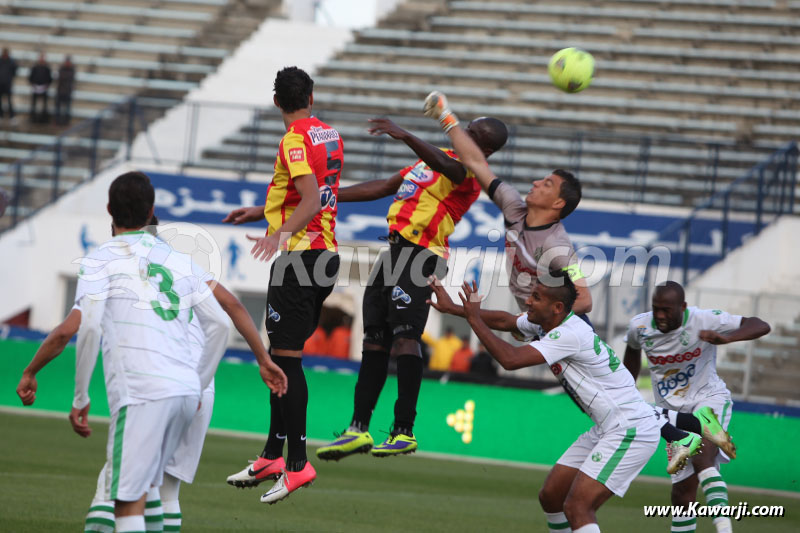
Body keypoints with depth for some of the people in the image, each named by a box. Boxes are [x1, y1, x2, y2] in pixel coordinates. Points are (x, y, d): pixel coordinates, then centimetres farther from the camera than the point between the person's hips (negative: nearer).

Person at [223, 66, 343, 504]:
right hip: (325, 253, 9)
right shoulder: (329, 135, 16)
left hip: (299, 256, -9)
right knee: (281, 358, 14)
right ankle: (273, 456, 19)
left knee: (285, 357, -11)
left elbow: (312, 200, -24)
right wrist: (258, 211, 41)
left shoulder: (296, 140, -11)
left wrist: (282, 234, -37)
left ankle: (297, 463, -16)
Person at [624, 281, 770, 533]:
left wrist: (726, 338, -39)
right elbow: (632, 351, 20)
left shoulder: (704, 320, -19)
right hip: (674, 413, 4)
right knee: (683, 491, 0)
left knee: (702, 459, -32)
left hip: (709, 399, -4)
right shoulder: (640, 326, -6)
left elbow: (761, 326, -21)